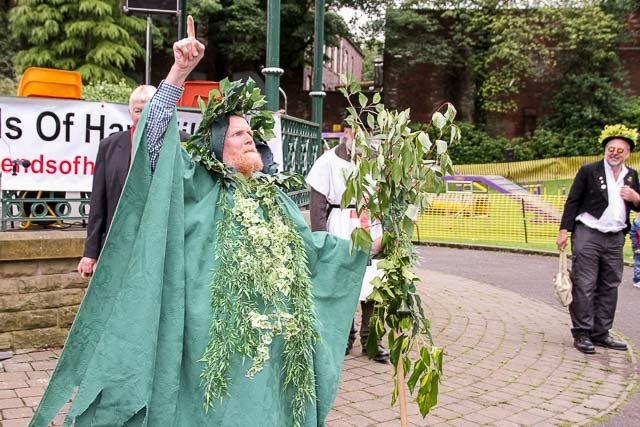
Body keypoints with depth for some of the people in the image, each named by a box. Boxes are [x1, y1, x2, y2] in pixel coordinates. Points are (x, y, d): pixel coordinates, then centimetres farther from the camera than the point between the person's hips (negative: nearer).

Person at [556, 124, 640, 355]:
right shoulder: (589, 171, -4)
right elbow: (572, 201, -4)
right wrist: (564, 231, -9)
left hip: (615, 238, 6)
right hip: (588, 235, -6)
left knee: (610, 287, 9)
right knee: (584, 286, -5)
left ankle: (600, 333, 19)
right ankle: (581, 334, 2)